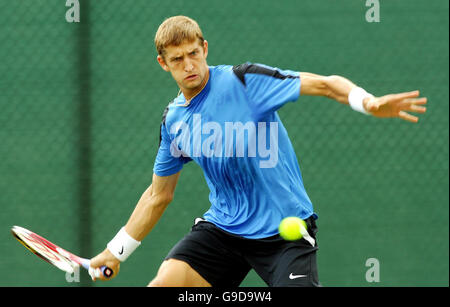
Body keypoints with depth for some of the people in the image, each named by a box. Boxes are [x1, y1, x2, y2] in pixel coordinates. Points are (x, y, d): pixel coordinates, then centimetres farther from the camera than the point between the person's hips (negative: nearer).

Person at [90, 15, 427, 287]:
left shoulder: (243, 80, -10)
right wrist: (116, 251, 21)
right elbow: (159, 195, 19)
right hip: (223, 226, 5)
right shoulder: (173, 121, 6)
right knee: (162, 285, -13)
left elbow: (325, 85, -15)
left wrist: (368, 102, -35)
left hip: (285, 228, -5)